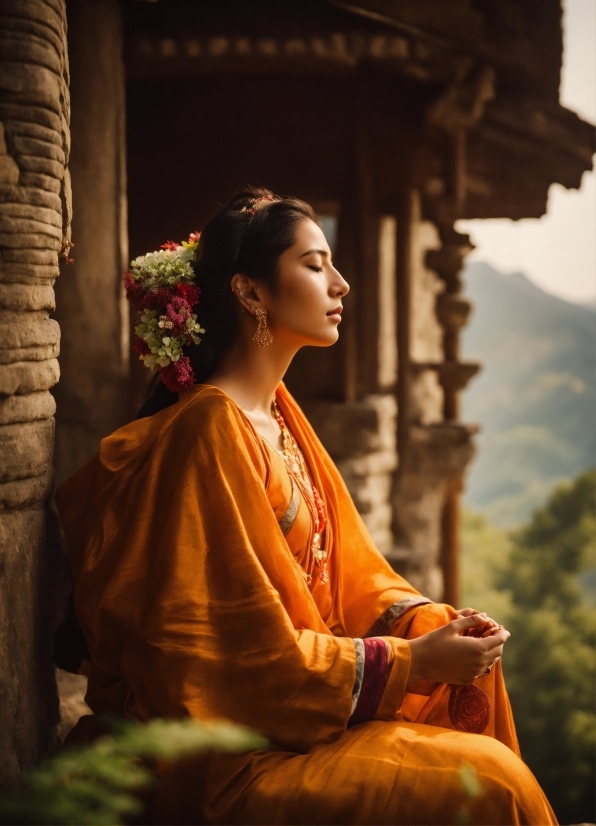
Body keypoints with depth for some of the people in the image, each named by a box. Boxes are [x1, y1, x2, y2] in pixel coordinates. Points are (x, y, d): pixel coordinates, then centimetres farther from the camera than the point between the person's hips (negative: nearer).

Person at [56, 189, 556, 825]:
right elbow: (250, 651, -19)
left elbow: (348, 571, 13)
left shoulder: (280, 416, 10)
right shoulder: (210, 431, -17)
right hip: (237, 756, -8)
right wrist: (412, 661, -17)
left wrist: (428, 622, -5)